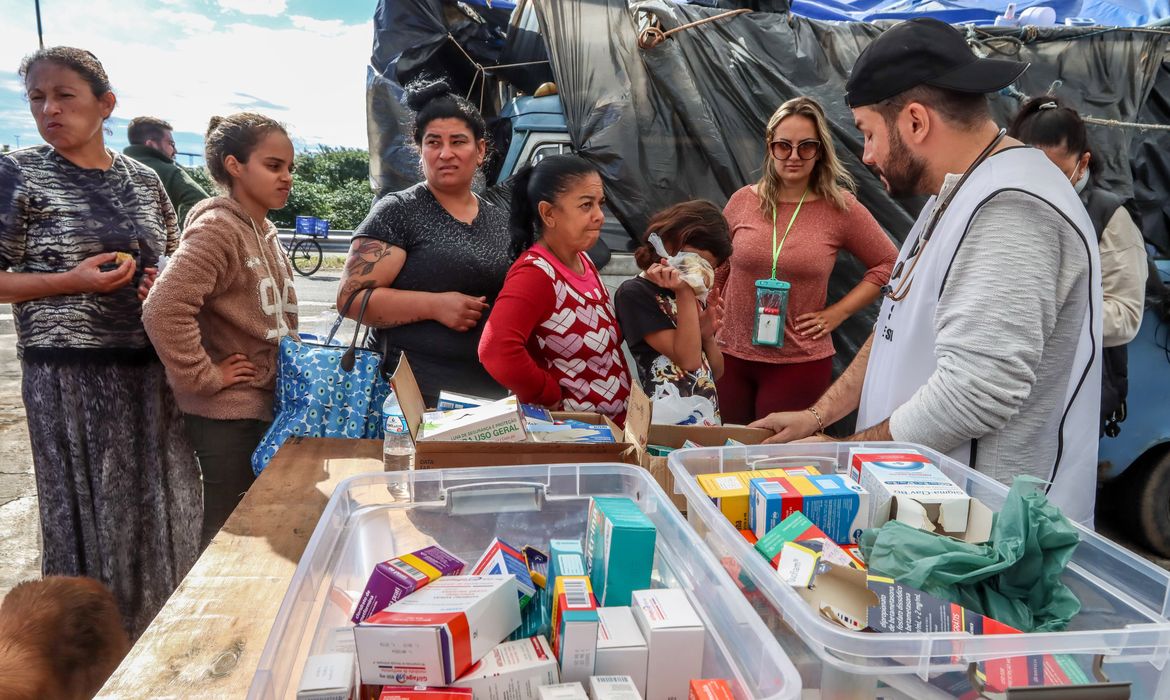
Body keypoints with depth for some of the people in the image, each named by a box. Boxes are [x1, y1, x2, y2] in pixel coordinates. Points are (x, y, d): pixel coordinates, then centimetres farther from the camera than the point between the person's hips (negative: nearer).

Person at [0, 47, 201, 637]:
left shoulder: (143, 180, 9)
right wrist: (72, 282, -17)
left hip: (153, 368, 4)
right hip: (70, 373, -4)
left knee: (163, 509, 12)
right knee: (88, 513, 5)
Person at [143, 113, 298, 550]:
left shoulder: (265, 231, 10)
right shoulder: (216, 229, -18)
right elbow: (163, 309, -29)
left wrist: (291, 361, 10)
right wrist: (204, 378, -22)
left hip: (266, 403, 9)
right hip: (227, 414, -8)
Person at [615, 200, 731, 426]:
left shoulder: (693, 295, 14)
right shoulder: (635, 293, -6)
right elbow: (688, 360, -12)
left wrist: (707, 334, 0)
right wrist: (685, 295, -13)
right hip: (670, 419, -6)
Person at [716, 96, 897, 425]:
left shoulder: (841, 208, -5)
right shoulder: (743, 201, 1)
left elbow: (888, 263, 5)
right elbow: (715, 273, 12)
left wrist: (837, 312, -2)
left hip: (800, 362, -2)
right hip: (731, 355, 2)